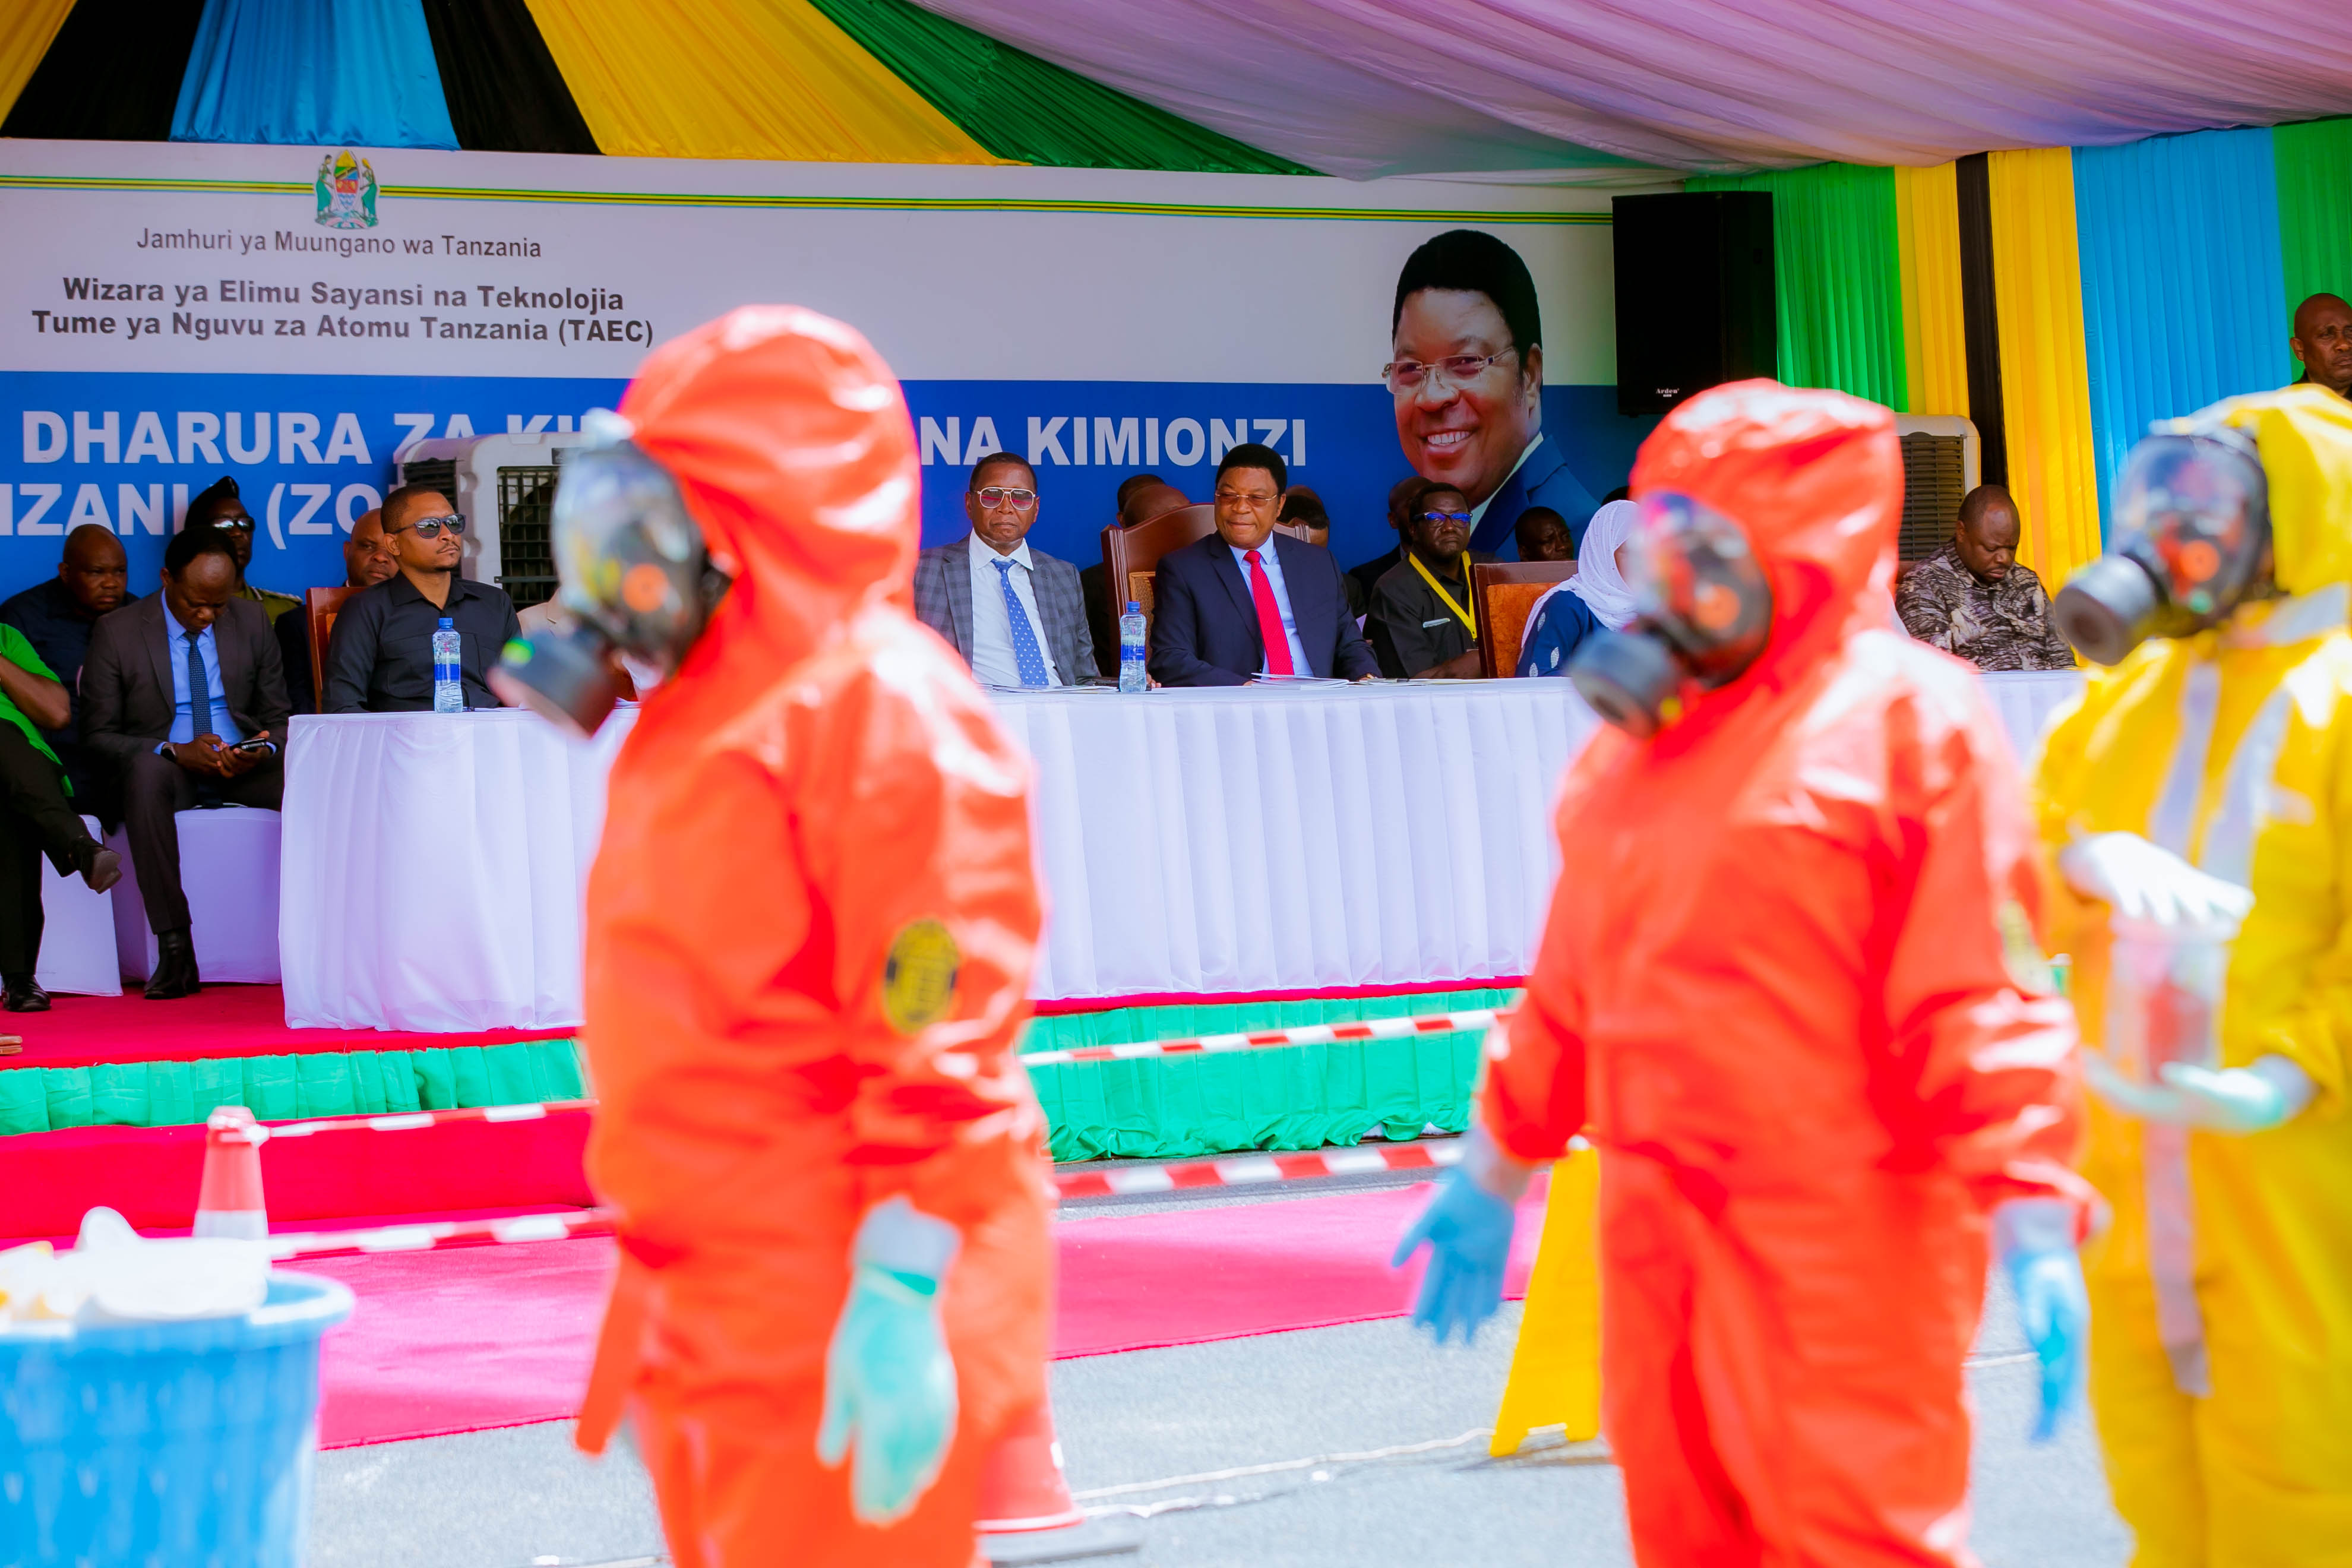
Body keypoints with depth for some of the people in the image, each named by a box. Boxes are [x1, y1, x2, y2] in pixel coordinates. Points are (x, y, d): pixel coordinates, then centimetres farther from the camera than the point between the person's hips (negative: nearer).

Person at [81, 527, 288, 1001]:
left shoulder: (253, 621, 7)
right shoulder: (117, 633, -3)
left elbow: (278, 718, 11)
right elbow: (99, 733, -3)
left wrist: (264, 750, -15)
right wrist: (175, 751, -20)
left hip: (244, 766, 2)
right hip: (167, 769, -2)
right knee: (147, 771, -39)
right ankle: (174, 949, -40)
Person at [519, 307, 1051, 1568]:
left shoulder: (885, 709, -15)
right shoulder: (706, 716, 16)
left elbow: (940, 1055, -21)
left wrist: (900, 1300, -26)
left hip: (840, 1335, -10)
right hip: (714, 1322, 10)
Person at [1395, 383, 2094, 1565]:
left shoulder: (1906, 717, -7)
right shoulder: (1638, 737, 14)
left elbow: (1983, 998, -13)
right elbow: (1572, 991, 21)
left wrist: (2034, 1231, -19)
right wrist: (1490, 1176, 22)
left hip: (1841, 1264, -7)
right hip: (1658, 1251, 7)